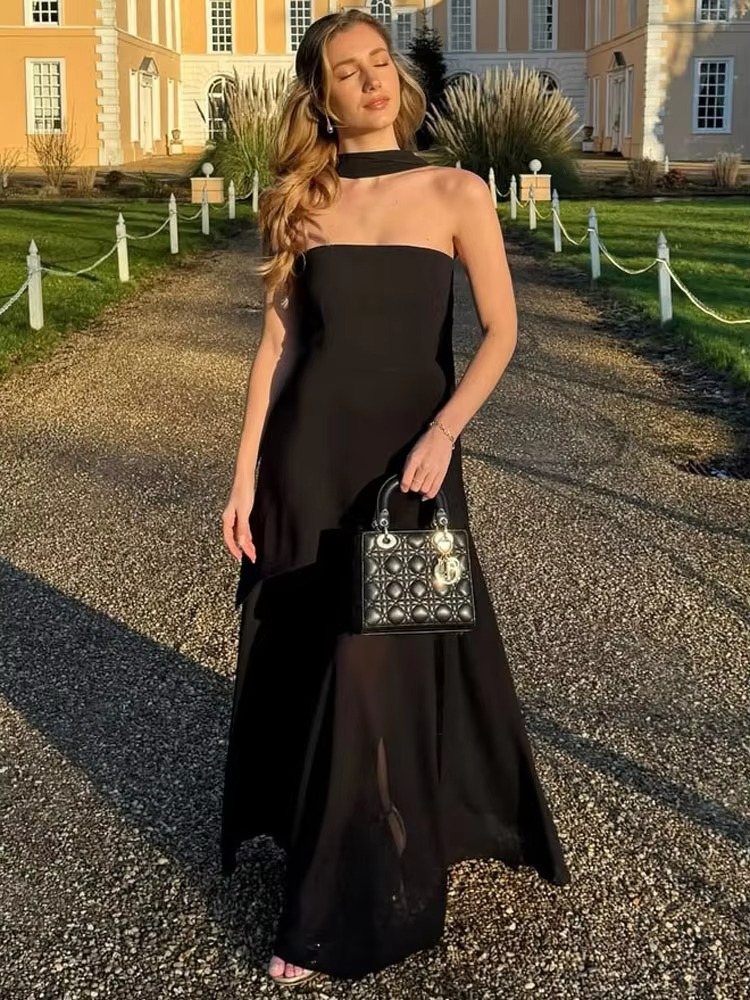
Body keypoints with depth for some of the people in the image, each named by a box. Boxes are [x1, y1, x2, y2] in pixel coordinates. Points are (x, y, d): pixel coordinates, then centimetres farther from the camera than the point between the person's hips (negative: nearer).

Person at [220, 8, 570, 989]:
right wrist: (247, 475, 0)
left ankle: (350, 908, 13)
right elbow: (278, 342, 4)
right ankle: (319, 845, 36)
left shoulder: (455, 193, -2)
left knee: (384, 671, -1)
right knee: (304, 666, 11)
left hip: (409, 458, -2)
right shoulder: (299, 201, 5)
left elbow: (501, 331, -3)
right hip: (310, 456, 3)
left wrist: (441, 433, -17)